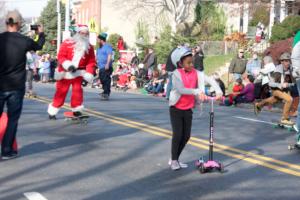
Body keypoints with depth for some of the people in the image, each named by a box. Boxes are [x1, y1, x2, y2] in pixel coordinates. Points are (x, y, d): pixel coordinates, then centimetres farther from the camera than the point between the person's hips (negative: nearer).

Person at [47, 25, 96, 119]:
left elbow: (91, 62, -1)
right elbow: (60, 56, -11)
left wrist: (88, 76, -12)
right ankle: (52, 112, 19)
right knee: (61, 92, 5)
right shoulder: (67, 43, -8)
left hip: (78, 72, 2)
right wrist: (68, 65, -27)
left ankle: (76, 110, 3)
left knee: (77, 90, -12)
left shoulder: (89, 47, 0)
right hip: (65, 72, -2)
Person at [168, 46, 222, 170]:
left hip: (188, 109, 4)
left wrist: (218, 91, -26)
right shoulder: (177, 74, -15)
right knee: (177, 134, -8)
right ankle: (173, 160, 9)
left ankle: (176, 158, 23)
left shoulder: (196, 73, -5)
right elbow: (181, 90, -29)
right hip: (176, 109, -4)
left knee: (186, 136, 6)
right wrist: (198, 91, -39)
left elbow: (211, 80, -9)